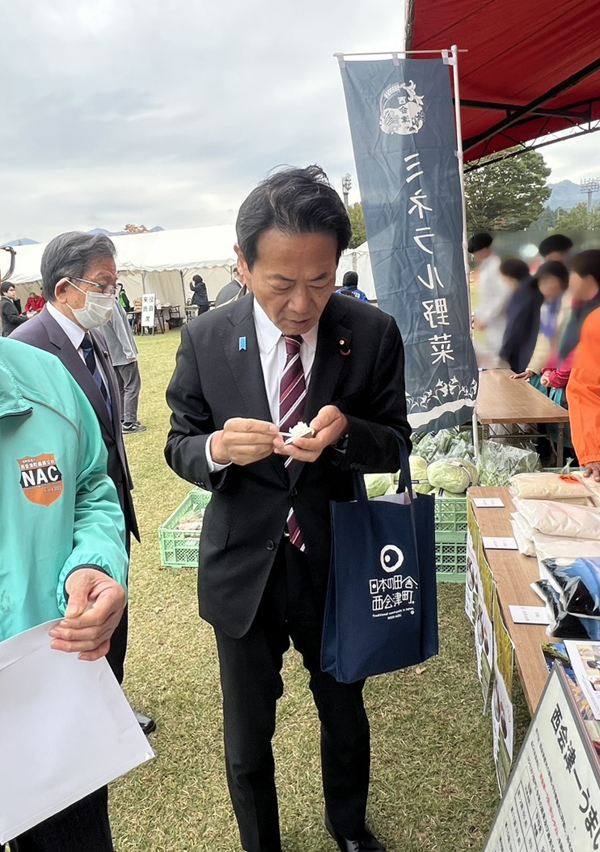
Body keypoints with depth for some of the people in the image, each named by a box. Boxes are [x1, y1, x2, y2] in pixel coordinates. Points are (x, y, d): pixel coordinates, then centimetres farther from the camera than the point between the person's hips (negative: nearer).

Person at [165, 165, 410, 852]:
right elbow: (179, 446, -2)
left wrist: (345, 432, -28)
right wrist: (217, 449, -26)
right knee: (246, 737, 19)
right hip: (243, 568, 0)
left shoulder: (373, 334, -12)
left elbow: (395, 445, -4)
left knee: (345, 716, 25)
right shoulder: (206, 339, -11)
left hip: (336, 563, 1)